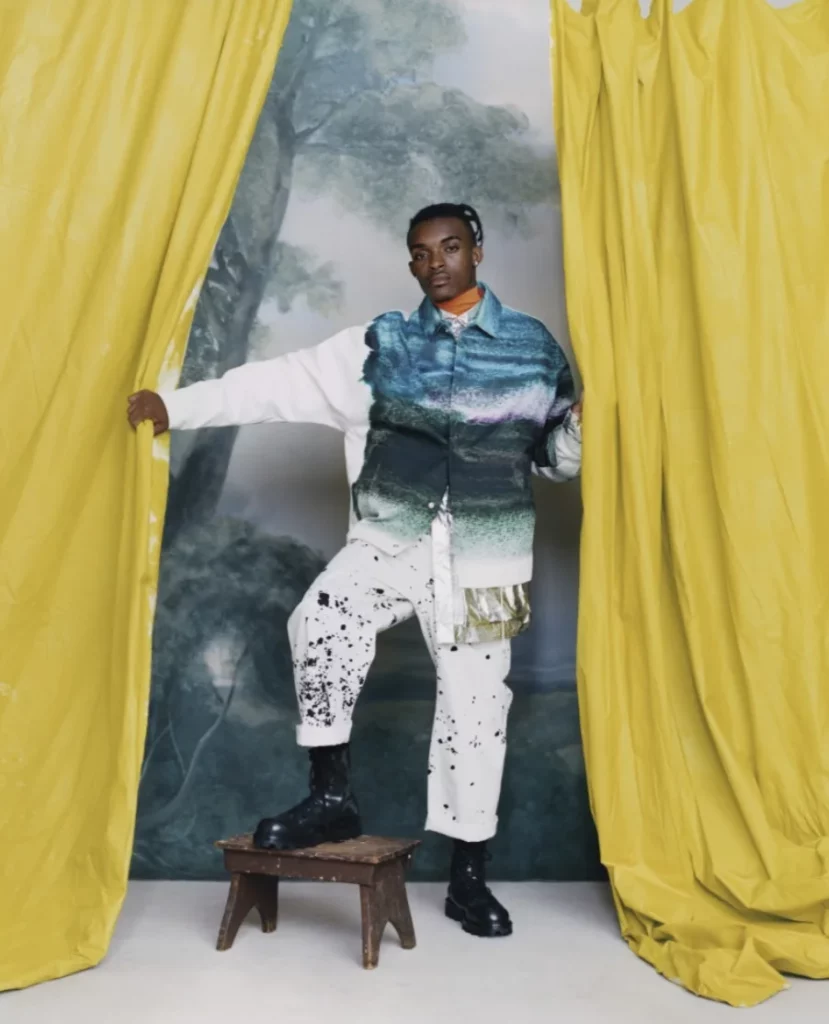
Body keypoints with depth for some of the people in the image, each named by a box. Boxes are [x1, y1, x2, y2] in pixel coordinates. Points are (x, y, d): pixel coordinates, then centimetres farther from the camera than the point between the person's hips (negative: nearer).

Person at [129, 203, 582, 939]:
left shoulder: (533, 347, 4)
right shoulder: (383, 345, 4)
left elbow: (559, 456, 9)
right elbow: (280, 384, -2)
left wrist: (582, 429, -14)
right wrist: (176, 406, -8)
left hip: (482, 557, 0)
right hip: (392, 538, 1)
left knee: (474, 705, 4)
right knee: (321, 624, -26)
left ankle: (468, 876, 21)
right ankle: (331, 798, -6)